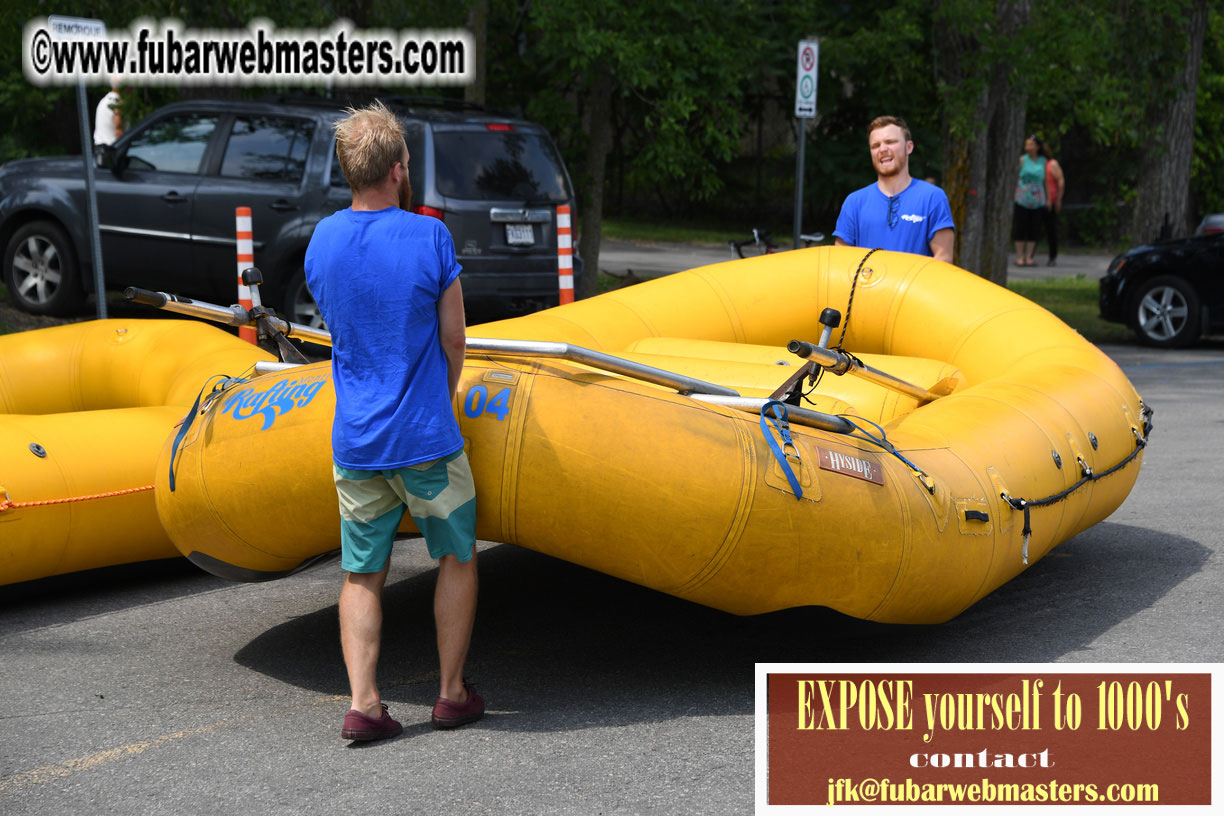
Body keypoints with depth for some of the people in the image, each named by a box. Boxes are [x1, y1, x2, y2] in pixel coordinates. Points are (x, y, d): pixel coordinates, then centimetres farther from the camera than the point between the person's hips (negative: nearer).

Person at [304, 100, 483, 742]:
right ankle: (452, 693, 20)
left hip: (354, 441, 4)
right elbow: (453, 339, -5)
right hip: (425, 437, -4)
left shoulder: (321, 240, 3)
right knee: (457, 557, 15)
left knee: (362, 574, 13)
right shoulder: (429, 236, -11)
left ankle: (362, 703, 7)